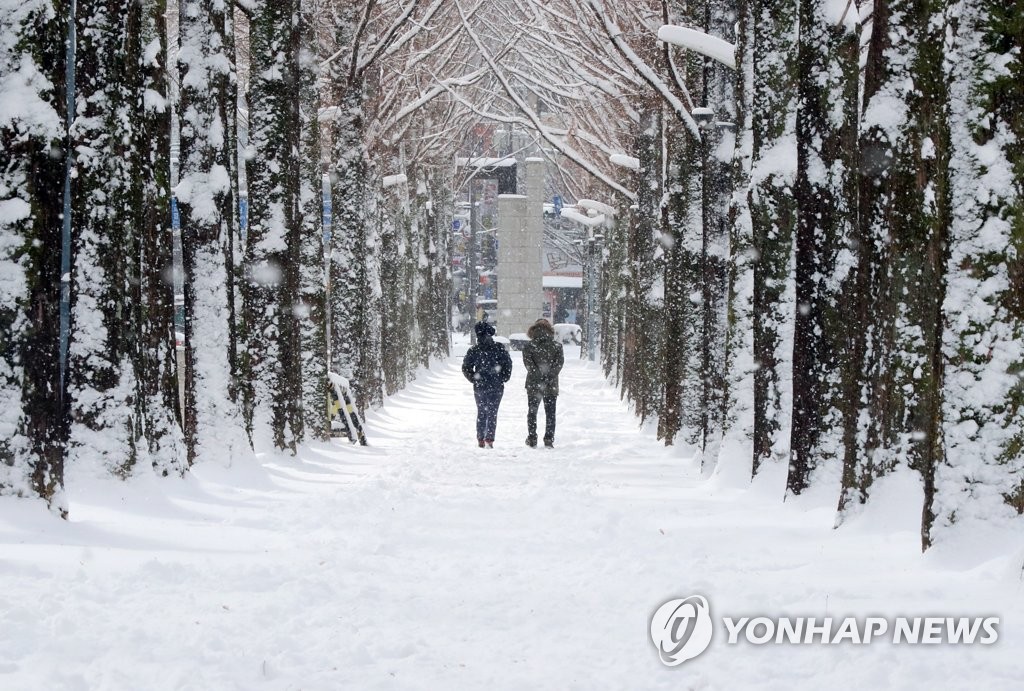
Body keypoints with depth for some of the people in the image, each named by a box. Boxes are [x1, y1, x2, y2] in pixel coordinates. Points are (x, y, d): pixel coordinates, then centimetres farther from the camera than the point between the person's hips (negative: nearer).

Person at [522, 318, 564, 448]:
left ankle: (532, 439, 10)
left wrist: (540, 378, -12)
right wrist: (549, 376, -10)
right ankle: (549, 440, 3)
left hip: (533, 385, -1)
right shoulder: (557, 346, 0)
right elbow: (560, 362, -7)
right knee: (550, 413, 8)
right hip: (552, 386, 1)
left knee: (532, 412, 12)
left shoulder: (528, 346, -2)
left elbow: (528, 364, -11)